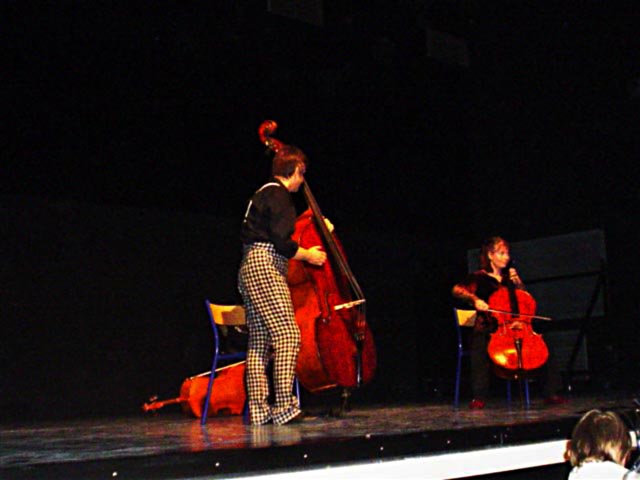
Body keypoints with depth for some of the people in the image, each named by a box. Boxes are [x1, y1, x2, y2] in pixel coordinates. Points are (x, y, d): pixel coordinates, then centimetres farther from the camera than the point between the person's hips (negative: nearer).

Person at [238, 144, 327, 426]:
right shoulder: (279, 196, -9)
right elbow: (281, 242, -17)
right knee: (288, 337, -12)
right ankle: (284, 407, -13)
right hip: (265, 267, -11)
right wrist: (308, 255, -3)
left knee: (259, 343, 7)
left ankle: (258, 409, 7)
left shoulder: (264, 193, 22)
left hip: (251, 267, 11)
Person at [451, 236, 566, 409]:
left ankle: (551, 393, -12)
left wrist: (518, 283, 4)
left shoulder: (510, 277, 21)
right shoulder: (479, 277, 7)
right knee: (479, 344, -37)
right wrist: (475, 299, -27)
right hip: (488, 329, -4)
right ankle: (479, 397, -32)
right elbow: (457, 290, -10)